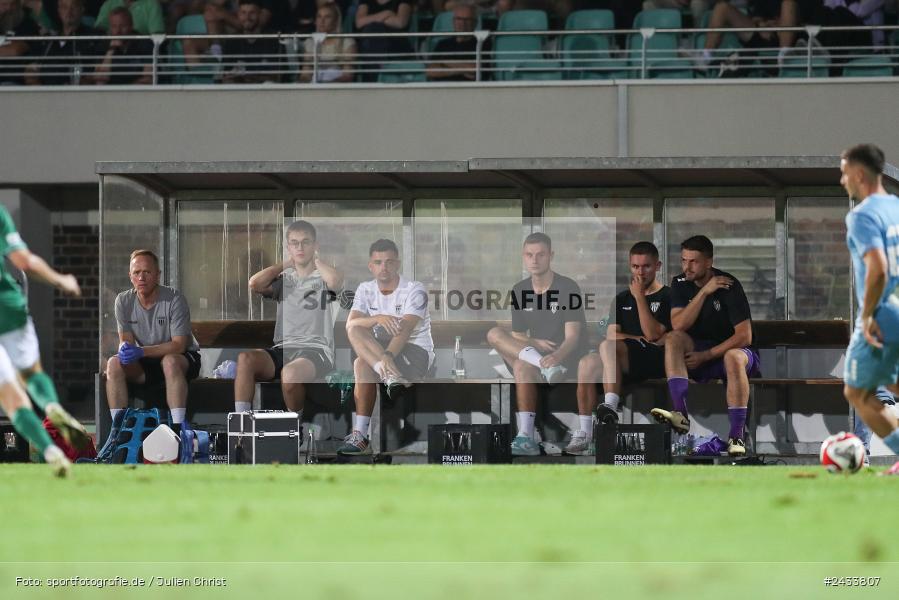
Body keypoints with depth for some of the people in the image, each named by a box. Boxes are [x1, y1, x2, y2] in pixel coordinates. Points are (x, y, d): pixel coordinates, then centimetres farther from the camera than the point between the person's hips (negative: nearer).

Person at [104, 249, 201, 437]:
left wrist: (141, 351, -32)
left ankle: (177, 427, -42)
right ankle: (118, 426, -24)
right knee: (114, 363, -22)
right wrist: (126, 350, -31)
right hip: (144, 365, 4)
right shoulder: (124, 301, -4)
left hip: (184, 360, -4)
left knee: (170, 361, -38)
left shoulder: (174, 299, -17)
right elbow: (126, 341, -4)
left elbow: (179, 345, -21)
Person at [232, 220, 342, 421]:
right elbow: (255, 284, 1)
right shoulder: (284, 279, 21)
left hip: (315, 350, -4)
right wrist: (286, 263, 11)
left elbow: (336, 281, -17)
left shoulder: (323, 278, 10)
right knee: (244, 358, -29)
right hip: (282, 350, 4)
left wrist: (316, 260, 3)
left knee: (290, 374, -39)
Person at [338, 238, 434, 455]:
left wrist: (387, 355, -46)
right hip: (382, 349, 5)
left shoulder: (414, 290, -12)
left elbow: (405, 329, -28)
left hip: (417, 354, -5)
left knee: (361, 363, -31)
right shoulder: (365, 289, 4)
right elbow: (350, 324, -13)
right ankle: (391, 377, -40)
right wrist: (378, 318, -33)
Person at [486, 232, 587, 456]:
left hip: (566, 358, -6)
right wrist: (534, 344, -13)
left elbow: (572, 336, -16)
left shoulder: (567, 288, -9)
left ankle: (526, 437, -39)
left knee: (523, 367, -35)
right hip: (536, 352, 6)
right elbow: (517, 337, 12)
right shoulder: (520, 291, 9)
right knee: (495, 334, -22)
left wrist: (556, 356, -38)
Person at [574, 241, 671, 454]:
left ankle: (611, 406, -48)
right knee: (587, 363, -24)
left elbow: (652, 334, -8)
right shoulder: (622, 299, 24)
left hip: (656, 361, -6)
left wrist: (640, 298, -10)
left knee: (608, 347, -32)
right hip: (627, 366, 6)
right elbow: (612, 333, 12)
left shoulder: (667, 297, 5)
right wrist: (642, 340, -3)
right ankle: (584, 431, -27)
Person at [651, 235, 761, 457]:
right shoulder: (681, 284, 0)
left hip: (731, 349, -4)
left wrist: (705, 356, -19)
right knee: (674, 339, -25)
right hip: (698, 351, 4)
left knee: (734, 358, -39)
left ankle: (736, 436, -39)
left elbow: (744, 337, -18)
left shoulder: (729, 286, -15)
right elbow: (678, 326, -15)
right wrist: (704, 292, -21)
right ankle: (681, 414, -40)